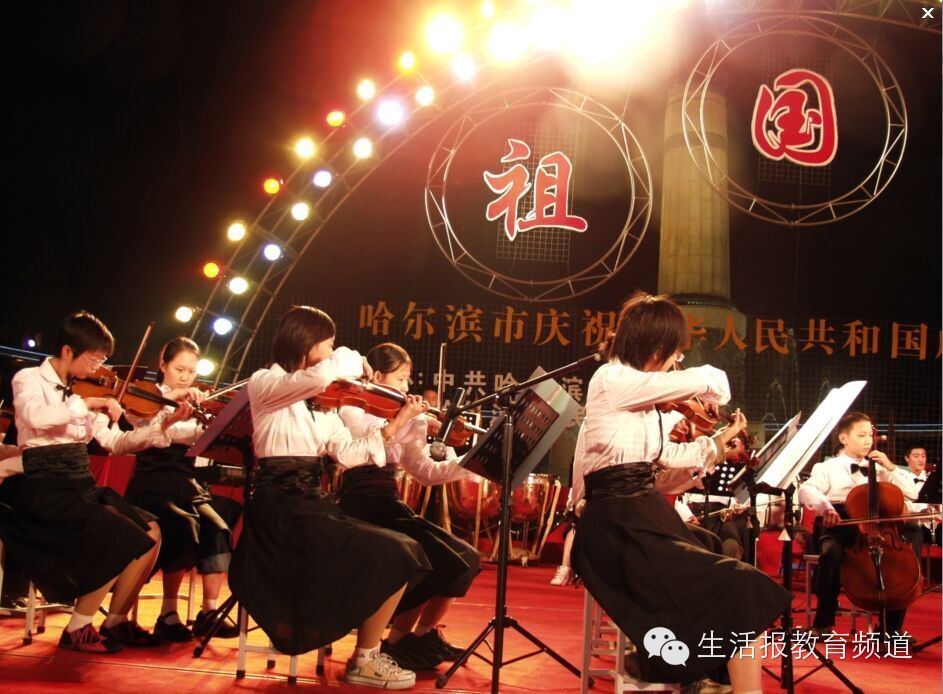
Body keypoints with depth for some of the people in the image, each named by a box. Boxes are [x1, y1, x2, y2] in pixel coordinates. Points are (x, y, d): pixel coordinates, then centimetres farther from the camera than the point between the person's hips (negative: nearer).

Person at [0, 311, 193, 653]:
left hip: (81, 484, 7)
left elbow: (115, 443, 10)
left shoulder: (81, 390, 14)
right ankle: (77, 629, -8)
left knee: (151, 533, -10)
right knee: (124, 540, -23)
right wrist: (87, 404, -28)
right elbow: (35, 416, -27)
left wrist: (162, 425, -1)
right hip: (46, 487, -7)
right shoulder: (29, 379, -3)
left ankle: (116, 621, 4)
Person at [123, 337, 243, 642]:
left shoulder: (196, 408, 17)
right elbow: (134, 414, -19)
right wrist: (171, 396, -28)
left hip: (185, 482, 4)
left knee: (218, 524, -25)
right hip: (151, 482, -4)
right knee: (185, 527, -31)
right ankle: (168, 613, -19)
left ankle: (209, 611, -17)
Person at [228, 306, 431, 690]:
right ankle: (365, 660, -2)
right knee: (393, 556, -17)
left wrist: (391, 427, 0)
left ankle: (367, 653, 5)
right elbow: (318, 375, -26)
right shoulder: (264, 383, -5)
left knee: (402, 552, -5)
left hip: (313, 503, 8)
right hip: (280, 510, -8)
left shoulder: (321, 402, 16)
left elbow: (347, 454, 7)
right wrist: (353, 360, -9)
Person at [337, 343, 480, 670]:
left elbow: (426, 471, 12)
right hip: (364, 511, -8)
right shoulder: (352, 410, -3)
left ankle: (424, 634, 12)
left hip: (389, 507, 8)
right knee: (443, 564, -19)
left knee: (467, 558, -3)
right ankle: (399, 640, -2)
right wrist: (404, 418, -22)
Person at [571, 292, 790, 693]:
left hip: (645, 511, 9)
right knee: (740, 589, -16)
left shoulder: (639, 393, 15)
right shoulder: (612, 380, -12)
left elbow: (665, 455, 20)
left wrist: (720, 440, 26)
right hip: (619, 525, -9)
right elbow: (706, 378, -15)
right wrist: (713, 390, 7)